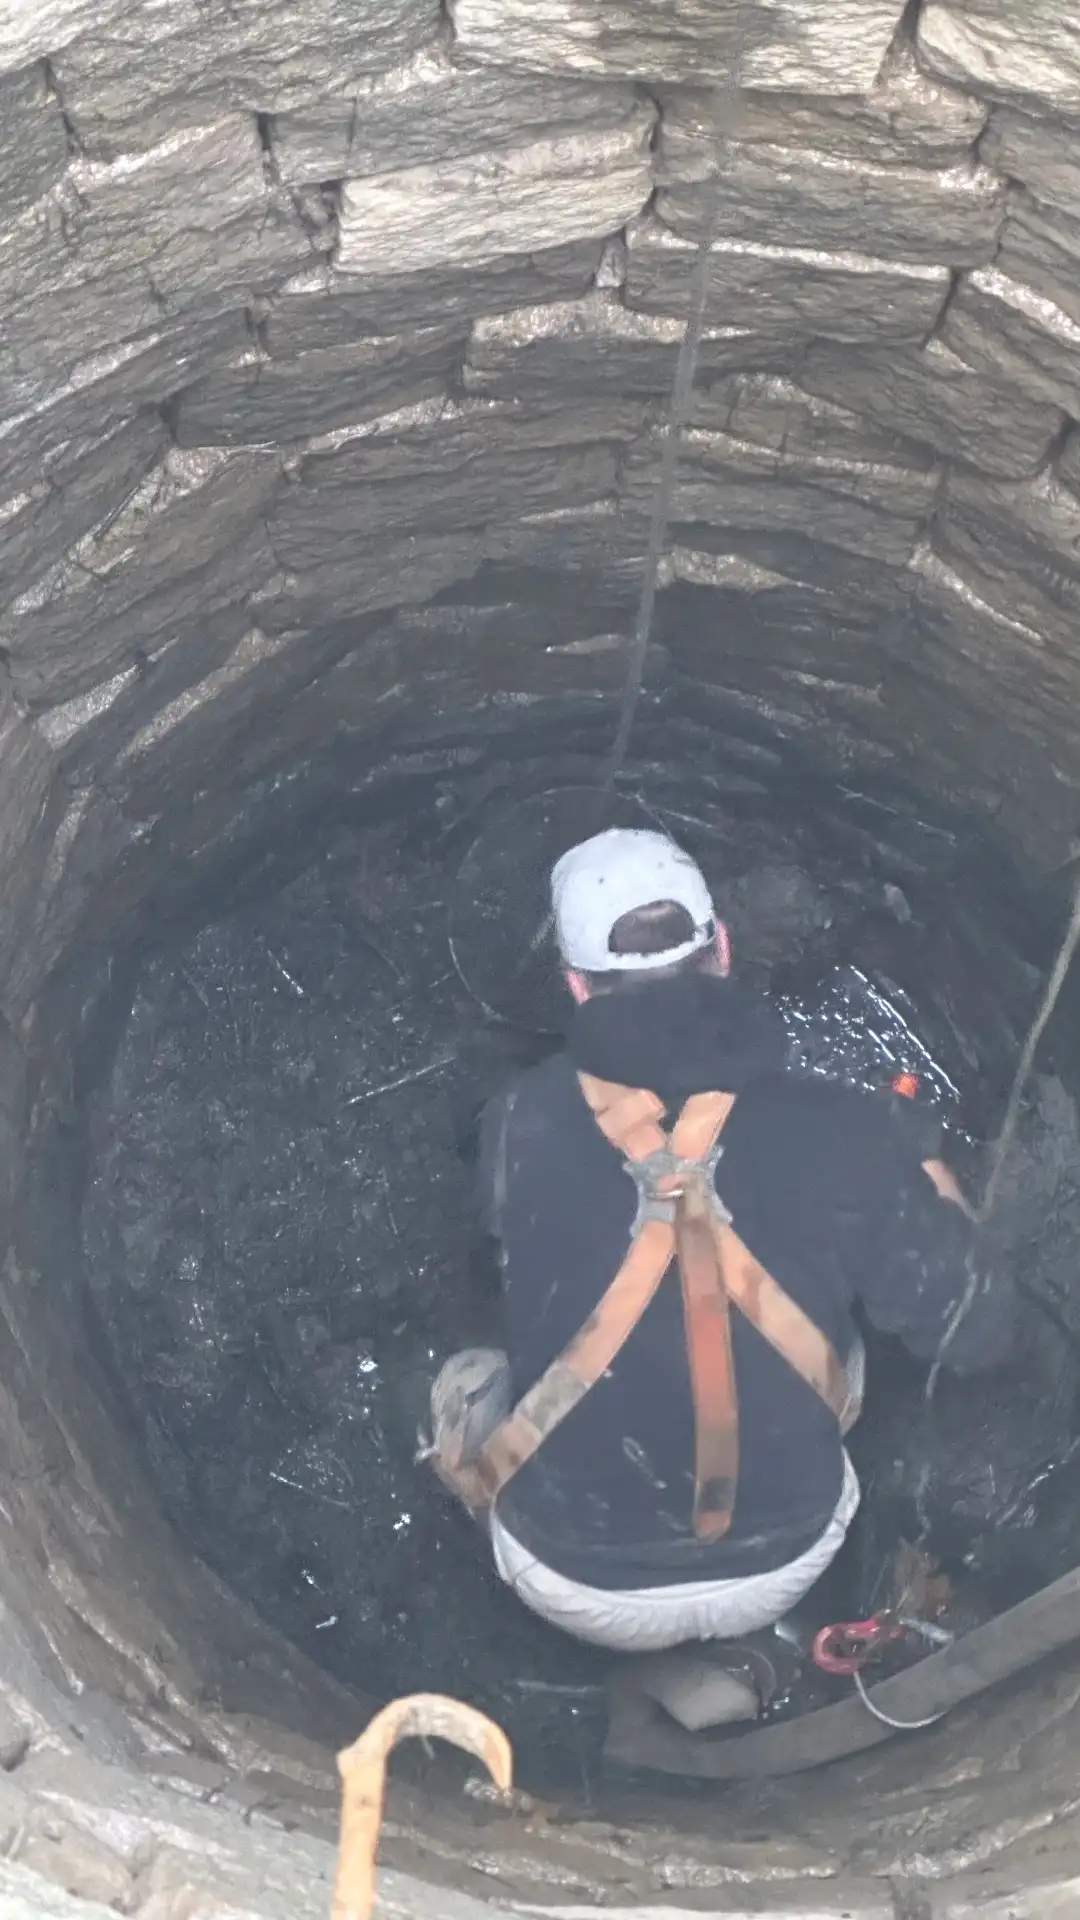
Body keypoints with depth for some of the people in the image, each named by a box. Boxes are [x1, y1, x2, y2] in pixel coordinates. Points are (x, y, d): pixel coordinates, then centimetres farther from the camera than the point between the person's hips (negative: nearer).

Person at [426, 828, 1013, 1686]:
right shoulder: (842, 1133, -18)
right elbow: (978, 1332, -5)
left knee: (468, 1379, 28)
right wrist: (920, 1166, 11)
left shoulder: (525, 1122, -17)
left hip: (580, 1584, -1)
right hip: (781, 1568, 1)